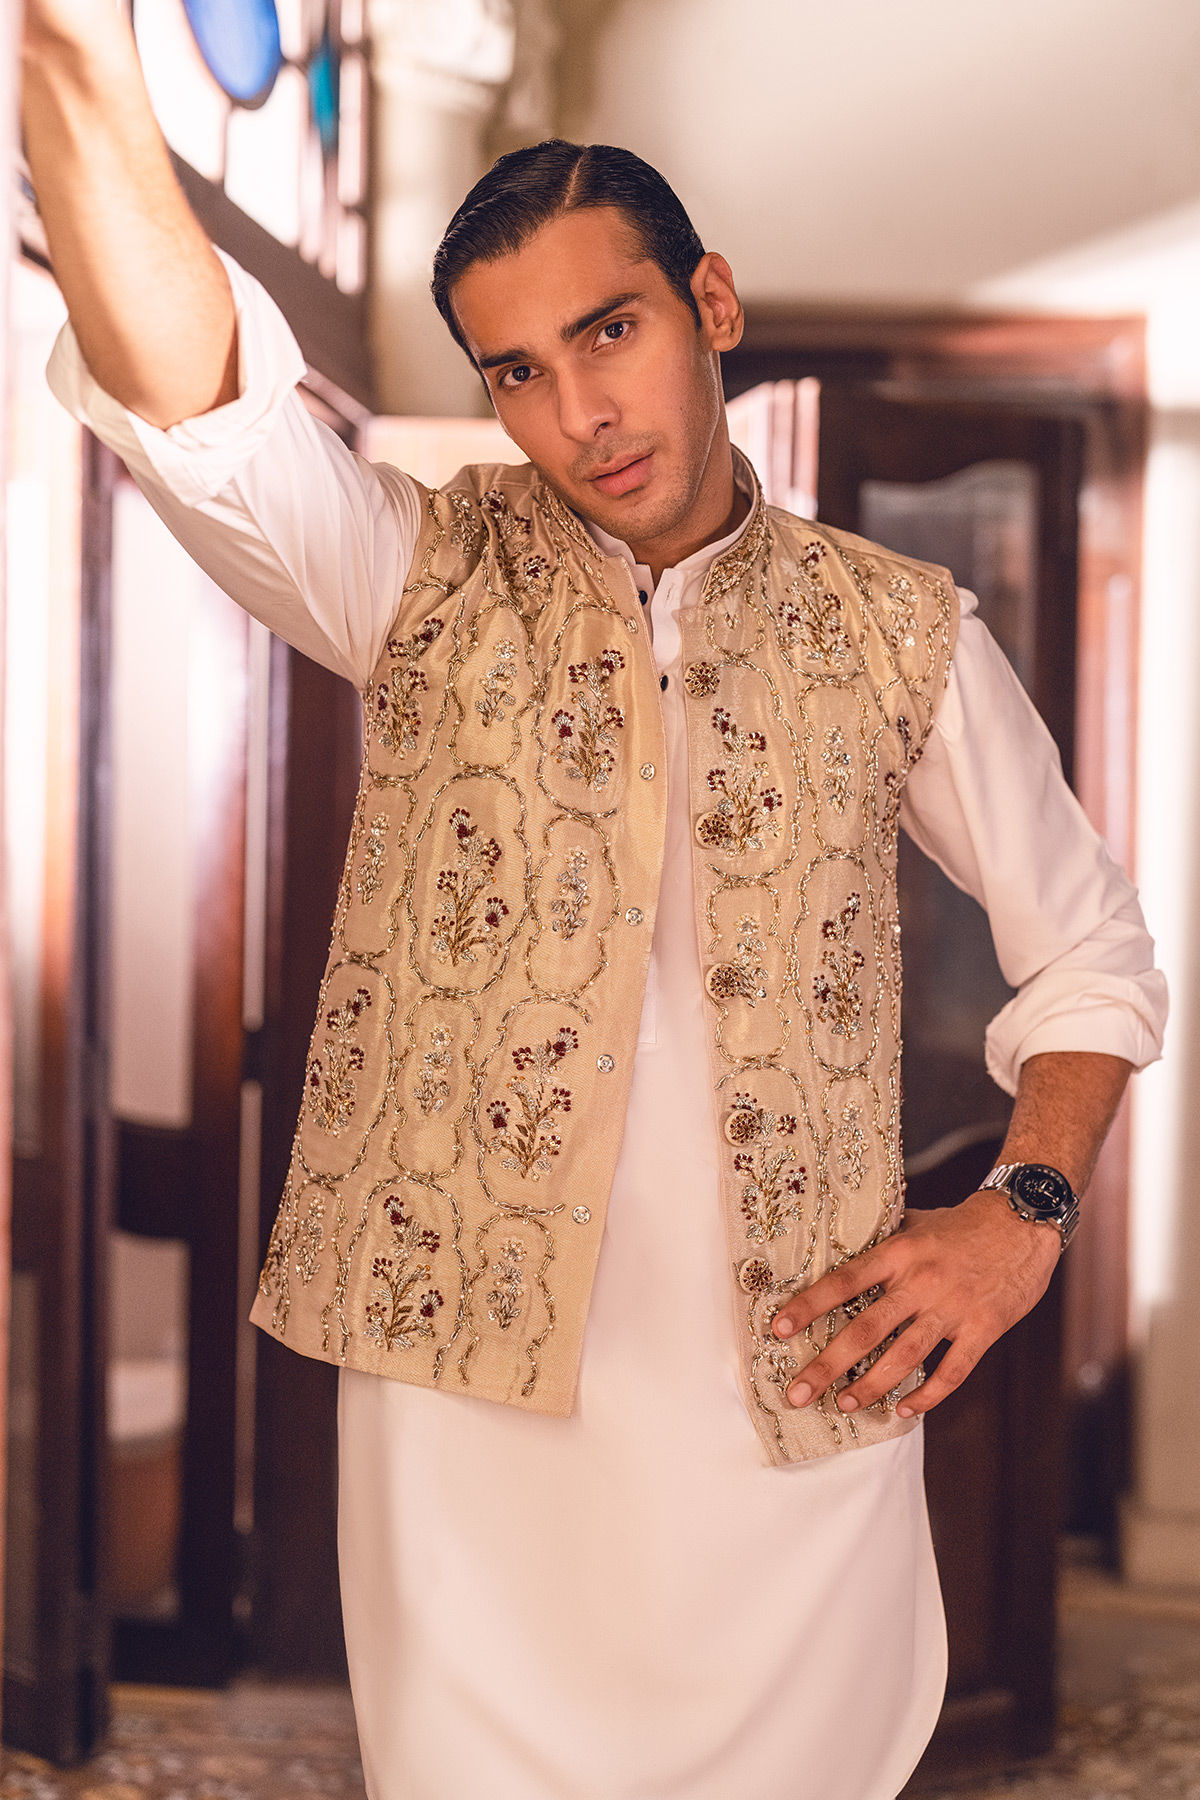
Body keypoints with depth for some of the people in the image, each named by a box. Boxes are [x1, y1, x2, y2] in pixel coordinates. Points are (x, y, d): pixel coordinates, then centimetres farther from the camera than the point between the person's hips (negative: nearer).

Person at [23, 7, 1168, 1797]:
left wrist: (1025, 1210, -1)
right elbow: (186, 398, -19)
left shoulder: (903, 630, 5)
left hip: (802, 1397, 1)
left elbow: (1090, 946, 15)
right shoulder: (427, 577, 1)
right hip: (464, 1380, -1)